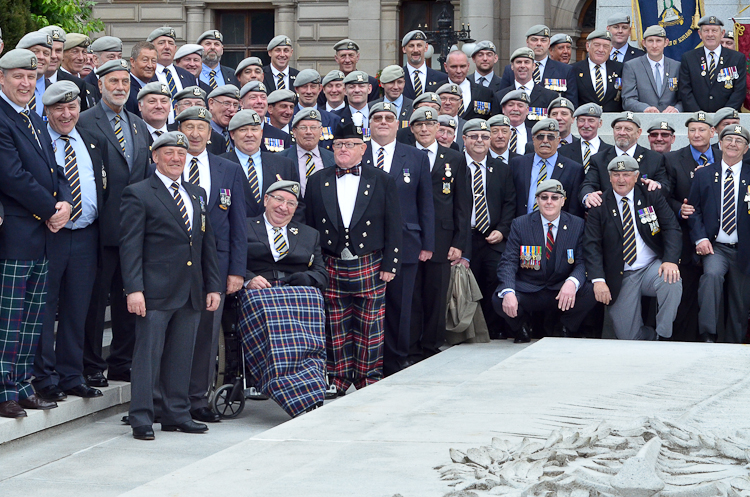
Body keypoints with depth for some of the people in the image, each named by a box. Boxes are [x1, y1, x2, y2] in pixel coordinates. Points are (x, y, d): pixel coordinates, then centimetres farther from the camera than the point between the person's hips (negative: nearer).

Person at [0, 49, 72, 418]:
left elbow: (54, 172, 18)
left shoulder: (36, 121, 18)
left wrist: (64, 203, -2)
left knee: (33, 318, 11)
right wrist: (50, 210, -12)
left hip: (43, 235, 9)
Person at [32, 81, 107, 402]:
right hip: (48, 234, -5)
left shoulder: (94, 143, 14)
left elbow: (103, 184, 17)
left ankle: (71, 376, 17)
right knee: (44, 308, -1)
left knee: (77, 309, 10)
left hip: (86, 236, 5)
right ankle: (44, 378, 6)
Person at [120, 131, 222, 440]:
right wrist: (134, 289, -16)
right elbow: (130, 246, -7)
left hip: (192, 293, 6)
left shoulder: (197, 195, 18)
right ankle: (141, 419, 1)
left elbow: (208, 243, 19)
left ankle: (177, 414, 18)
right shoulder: (138, 194, -2)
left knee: (181, 356, 10)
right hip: (156, 292, -6)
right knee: (148, 354, -4)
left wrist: (213, 286, 12)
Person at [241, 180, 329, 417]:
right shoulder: (244, 228, 21)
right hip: (259, 293, -2)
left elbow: (321, 275, 17)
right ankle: (306, 402, -49)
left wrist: (302, 279, -6)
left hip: (301, 293, 2)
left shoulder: (310, 235, 29)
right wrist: (248, 279, -12)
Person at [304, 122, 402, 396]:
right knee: (336, 329, 4)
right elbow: (309, 226, 7)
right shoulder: (317, 182, 7)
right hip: (330, 267, 1)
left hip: (369, 267, -1)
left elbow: (393, 227, 2)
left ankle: (369, 380, 12)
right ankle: (337, 381, 13)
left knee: (370, 329, 2)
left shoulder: (382, 181, 3)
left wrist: (390, 265, -3)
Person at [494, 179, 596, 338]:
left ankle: (567, 330, 3)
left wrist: (572, 282, -30)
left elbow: (582, 263, -5)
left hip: (562, 295, 1)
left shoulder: (578, 225, 3)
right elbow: (508, 263, -7)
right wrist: (508, 292, -29)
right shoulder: (520, 224, 0)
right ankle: (522, 327, 7)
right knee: (499, 299, -30)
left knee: (590, 292, -29)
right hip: (527, 293, 0)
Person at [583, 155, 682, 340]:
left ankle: (663, 337, -16)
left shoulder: (652, 196, 4)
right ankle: (653, 338, 22)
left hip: (653, 268, 1)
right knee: (628, 337, -11)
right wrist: (598, 279, -19)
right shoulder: (599, 206, 1)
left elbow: (672, 229, -2)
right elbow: (592, 246, -4)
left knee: (672, 283, -33)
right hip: (621, 278, -1)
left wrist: (670, 260, -21)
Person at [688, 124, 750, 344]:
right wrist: (700, 238, -11)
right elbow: (693, 210, 4)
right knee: (712, 274, -31)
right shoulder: (703, 175, 7)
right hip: (714, 247, -1)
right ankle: (707, 335, -29)